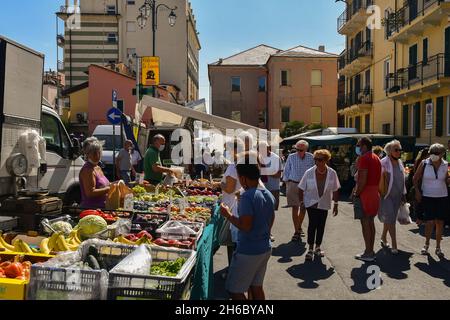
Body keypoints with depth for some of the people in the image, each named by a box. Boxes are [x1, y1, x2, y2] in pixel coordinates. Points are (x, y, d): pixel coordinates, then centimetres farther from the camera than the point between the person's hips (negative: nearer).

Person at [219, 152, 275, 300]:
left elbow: (245, 226, -25)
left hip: (248, 252, -8)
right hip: (265, 249, 9)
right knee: (256, 287, 20)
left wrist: (228, 215, -12)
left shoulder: (247, 196, -22)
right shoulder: (269, 194, 5)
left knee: (234, 290, 6)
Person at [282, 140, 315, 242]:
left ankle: (299, 227, 34)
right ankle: (296, 231, 2)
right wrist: (287, 184, 2)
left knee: (303, 207, 12)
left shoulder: (310, 157, -2)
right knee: (295, 208, -3)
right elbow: (286, 171, 4)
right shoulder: (291, 157, -5)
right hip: (293, 184, -2)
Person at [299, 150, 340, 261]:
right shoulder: (309, 173, -12)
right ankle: (310, 249, 0)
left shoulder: (332, 173, -9)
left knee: (321, 226, 6)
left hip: (324, 204, 2)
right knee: (313, 224, -11)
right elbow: (302, 189, -4)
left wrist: (336, 204, 3)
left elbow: (335, 190, 1)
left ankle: (318, 247, 24)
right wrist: (301, 202, -5)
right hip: (311, 203, -2)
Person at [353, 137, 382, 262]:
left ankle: (368, 253, 1)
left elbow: (363, 179, -22)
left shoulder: (364, 158, -15)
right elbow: (378, 177, 18)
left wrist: (356, 194, -13)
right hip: (375, 194, 9)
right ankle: (371, 251, 21)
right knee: (371, 222, 14)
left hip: (364, 194, -9)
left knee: (365, 223, -3)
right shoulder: (376, 158, 15)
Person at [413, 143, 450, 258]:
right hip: (427, 197, -2)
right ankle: (426, 244, 17)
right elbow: (416, 178, 3)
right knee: (430, 222, -7)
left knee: (440, 222, 7)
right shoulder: (424, 164, -7)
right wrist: (417, 191, -4)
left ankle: (438, 247, 21)